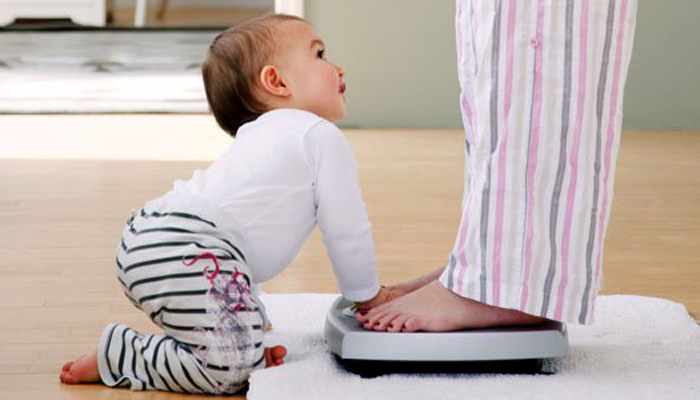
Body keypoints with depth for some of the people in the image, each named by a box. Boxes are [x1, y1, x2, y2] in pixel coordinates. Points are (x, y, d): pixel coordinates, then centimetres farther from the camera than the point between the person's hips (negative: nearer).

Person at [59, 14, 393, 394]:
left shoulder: (258, 137, 31)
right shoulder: (324, 138, 2)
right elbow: (347, 232, 3)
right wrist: (369, 296, 20)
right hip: (186, 254, -10)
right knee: (230, 369, -16)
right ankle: (116, 357, -6)